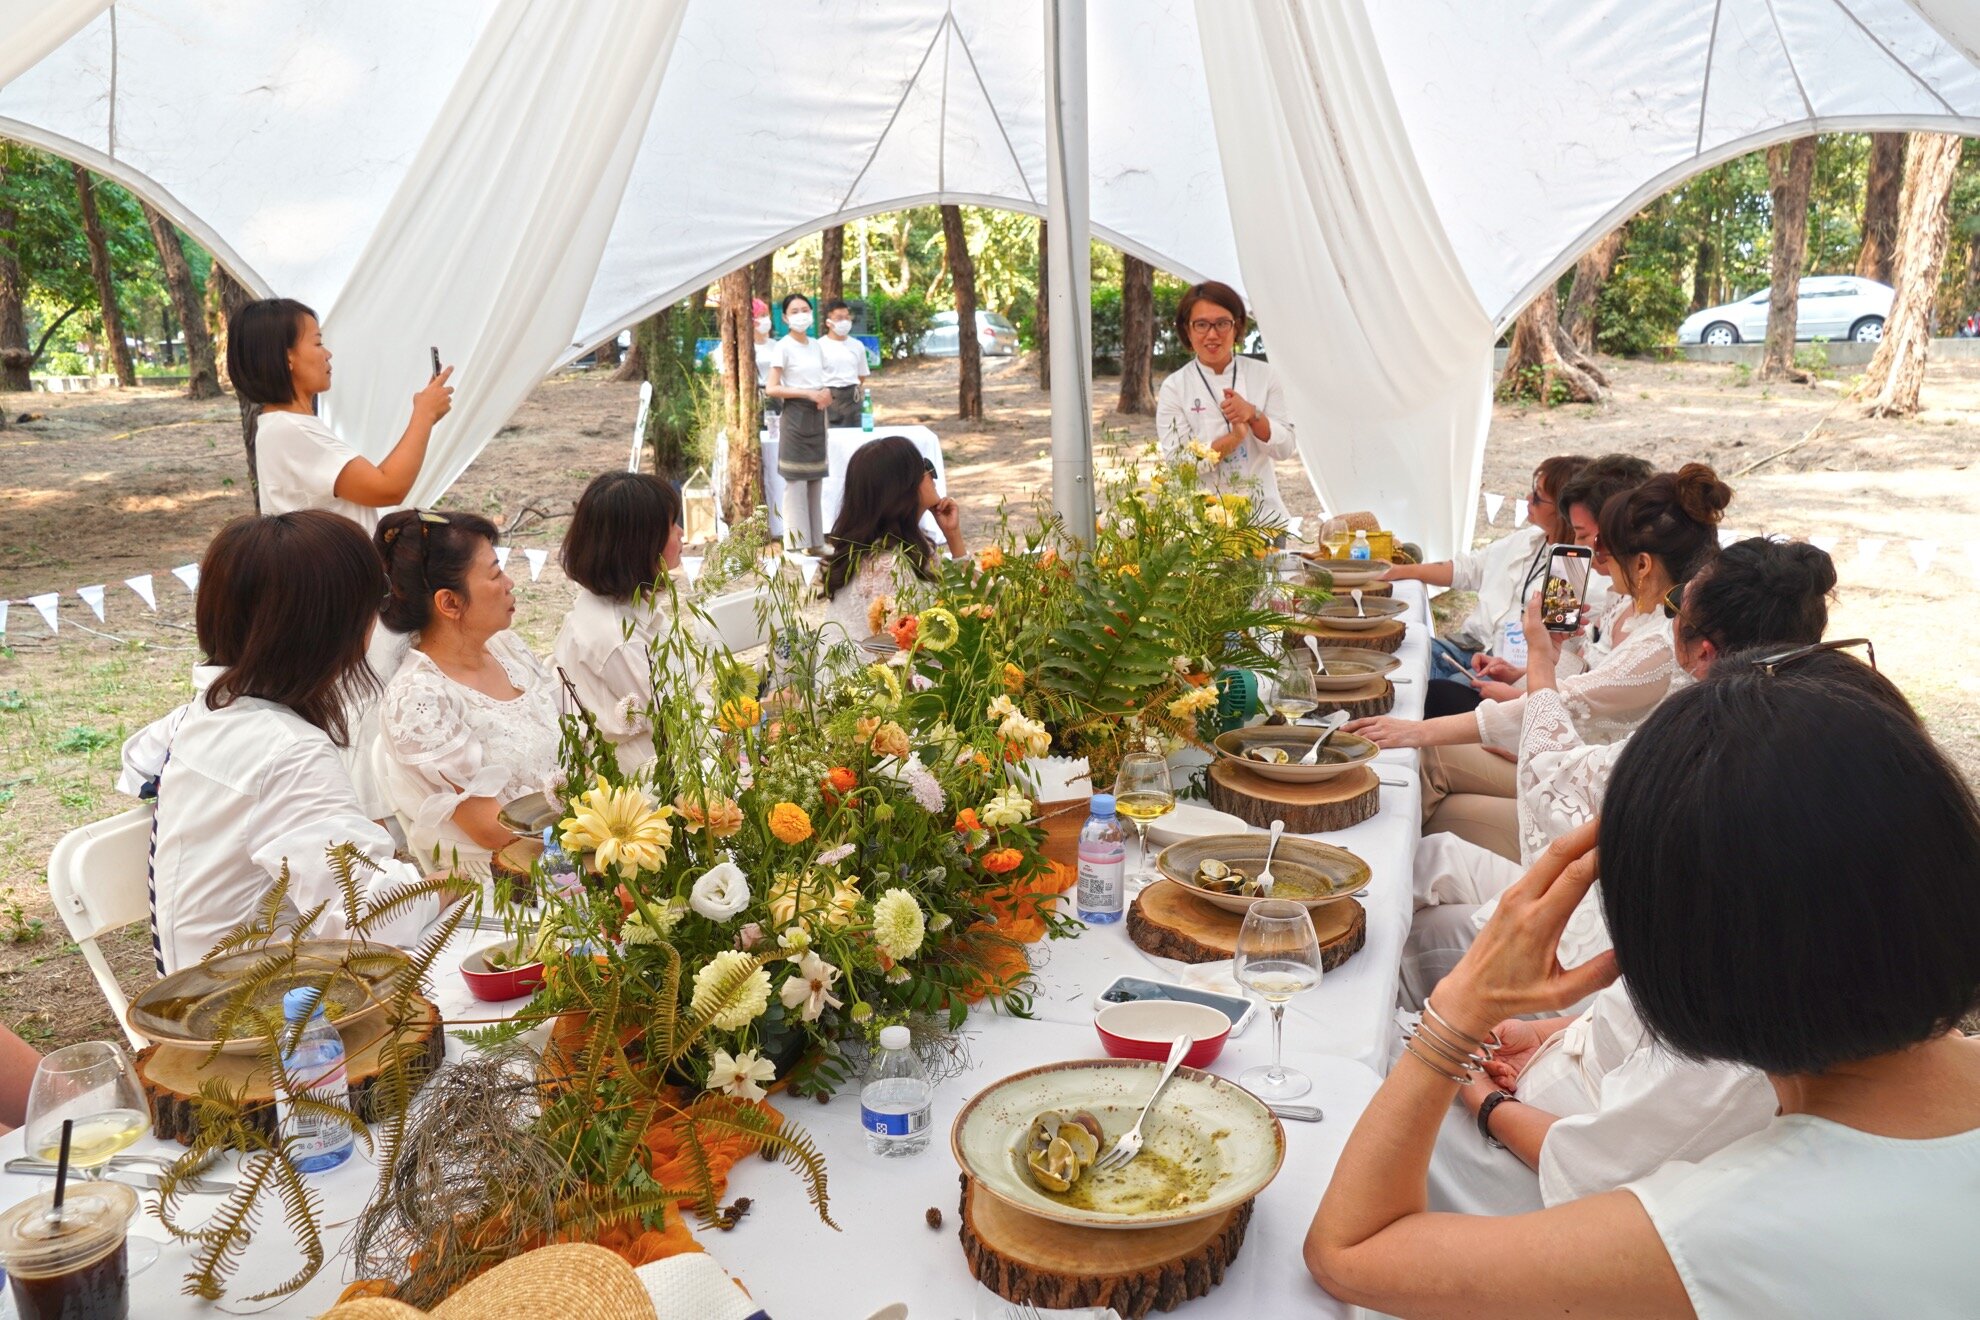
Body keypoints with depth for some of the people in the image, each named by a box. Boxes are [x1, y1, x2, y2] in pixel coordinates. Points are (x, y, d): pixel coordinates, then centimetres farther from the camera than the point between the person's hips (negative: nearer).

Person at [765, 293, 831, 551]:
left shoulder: (816, 346, 13)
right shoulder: (783, 347, -7)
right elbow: (773, 389, -12)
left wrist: (825, 394, -2)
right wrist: (809, 393, -18)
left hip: (816, 416, 7)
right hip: (795, 415, -7)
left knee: (816, 480, 9)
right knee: (796, 482, -7)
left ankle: (815, 542, 16)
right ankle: (797, 545, -3)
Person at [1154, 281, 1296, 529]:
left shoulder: (1263, 375, 6)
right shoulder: (1175, 387, -1)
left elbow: (1286, 447, 3)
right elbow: (1178, 462, -10)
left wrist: (1252, 414, -14)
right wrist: (1234, 437, -21)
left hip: (1263, 512, 2)